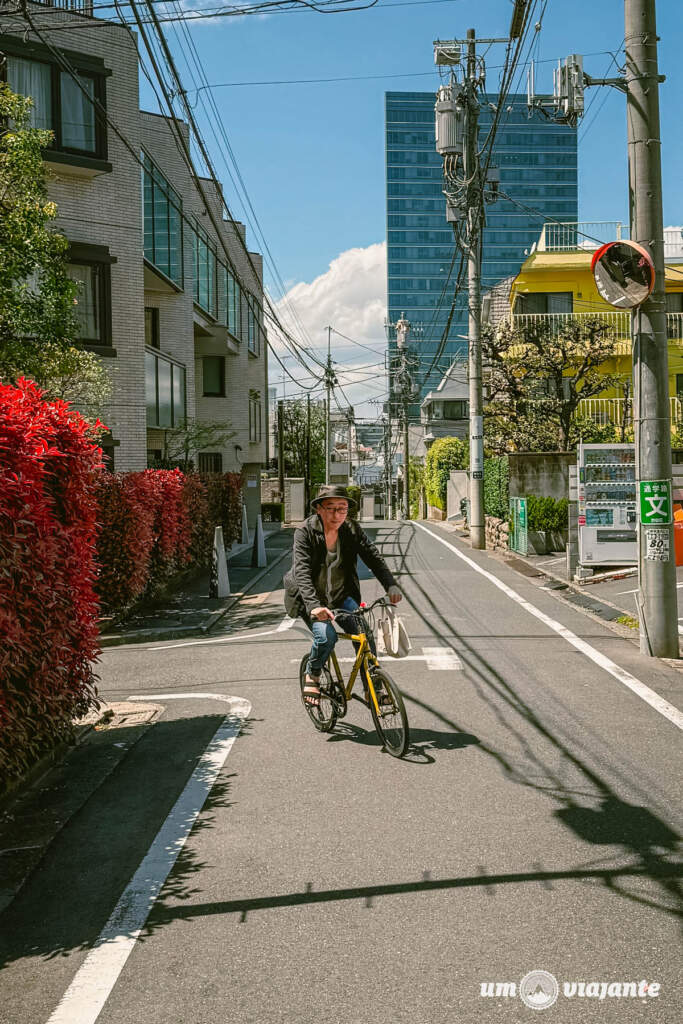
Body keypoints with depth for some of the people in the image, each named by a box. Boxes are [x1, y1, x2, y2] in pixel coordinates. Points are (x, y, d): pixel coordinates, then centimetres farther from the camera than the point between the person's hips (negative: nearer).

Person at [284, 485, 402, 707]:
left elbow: (373, 557, -11)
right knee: (326, 636, -26)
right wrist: (314, 606, -45)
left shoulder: (352, 530, -6)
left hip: (341, 596, 4)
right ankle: (312, 676, 4)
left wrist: (391, 585, -29)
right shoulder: (305, 532, -19)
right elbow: (302, 572, -29)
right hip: (312, 598, -4)